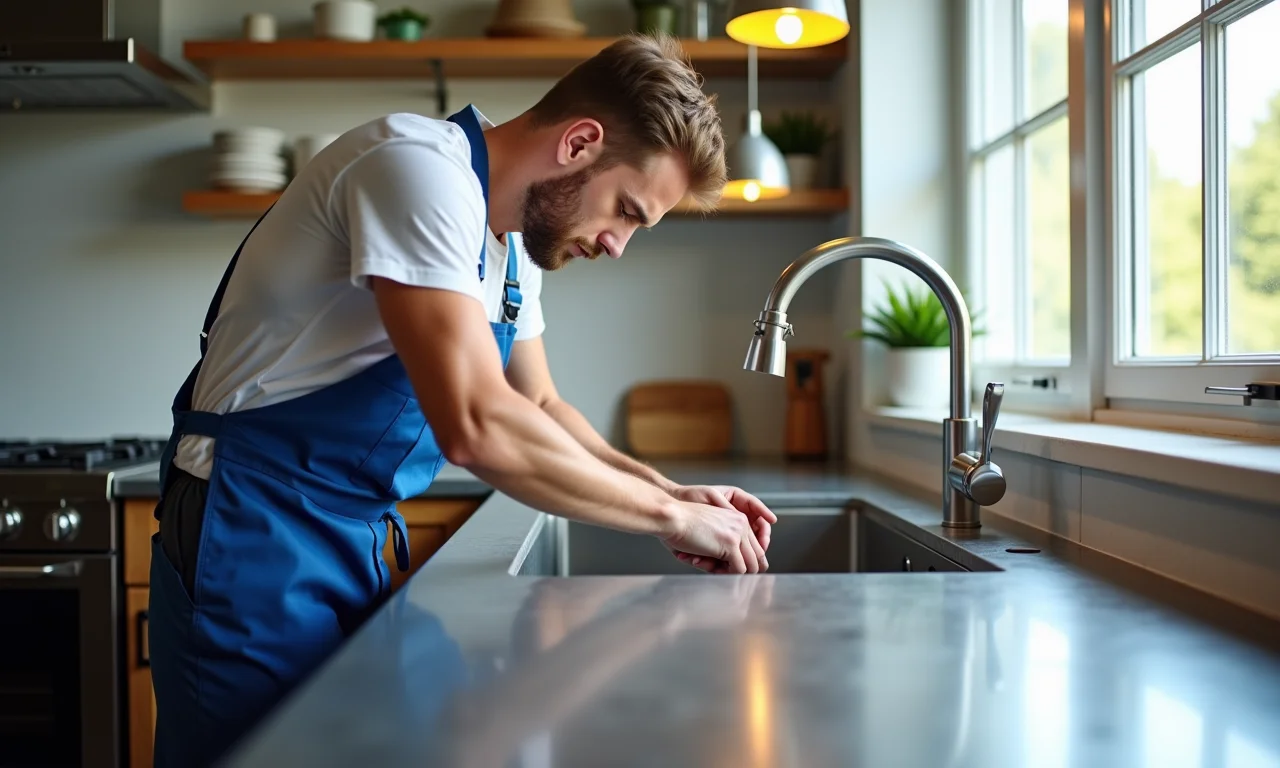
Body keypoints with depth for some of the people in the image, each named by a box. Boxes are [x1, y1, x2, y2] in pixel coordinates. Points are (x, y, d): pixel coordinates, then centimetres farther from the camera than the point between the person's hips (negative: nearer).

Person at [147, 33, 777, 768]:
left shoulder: (514, 237, 6)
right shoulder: (421, 166, -22)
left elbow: (538, 407, 15)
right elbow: (477, 427, -32)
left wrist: (667, 490, 0)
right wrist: (670, 515, -20)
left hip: (358, 541, 8)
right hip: (258, 535, -8)